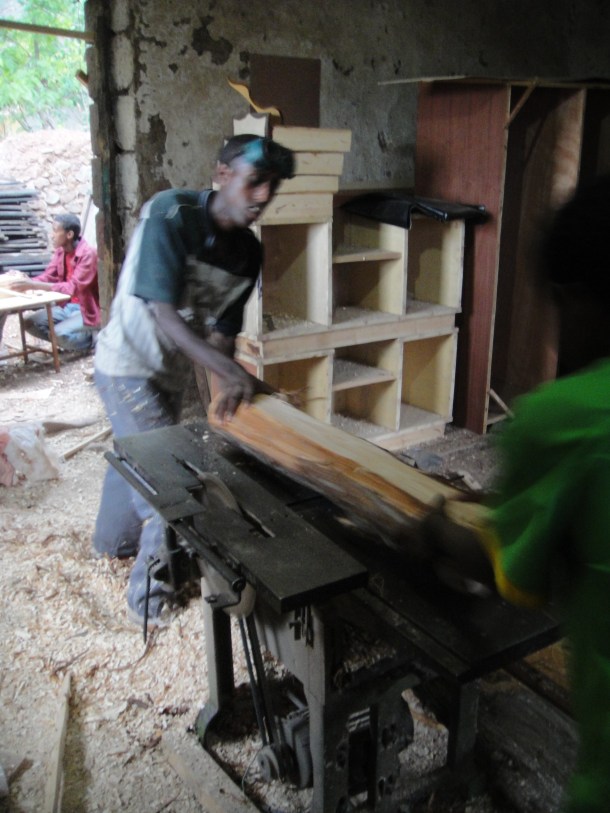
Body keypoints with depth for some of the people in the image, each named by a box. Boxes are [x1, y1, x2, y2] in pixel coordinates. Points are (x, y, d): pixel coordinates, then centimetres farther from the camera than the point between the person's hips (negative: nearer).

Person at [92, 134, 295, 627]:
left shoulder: (248, 252, -4)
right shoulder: (170, 215, -24)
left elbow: (222, 330, -4)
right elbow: (165, 314, -30)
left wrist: (224, 388, -20)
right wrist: (231, 372, -38)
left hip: (172, 370, 7)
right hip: (130, 367, -7)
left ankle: (114, 542, 52)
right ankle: (150, 598, 13)